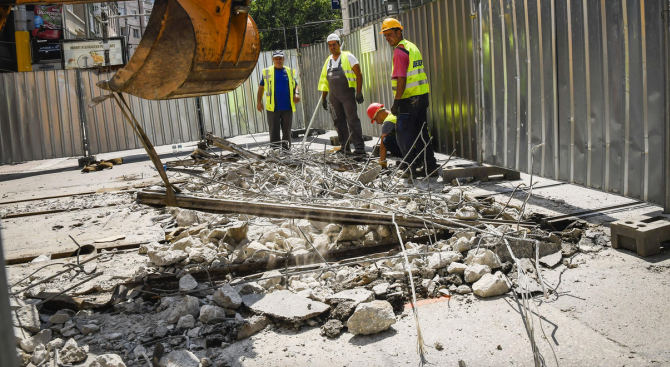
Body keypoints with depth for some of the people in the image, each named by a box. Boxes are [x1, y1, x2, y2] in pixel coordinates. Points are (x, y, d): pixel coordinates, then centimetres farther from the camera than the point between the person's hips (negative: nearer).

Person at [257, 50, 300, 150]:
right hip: (273, 108, -2)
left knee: (287, 131, 9)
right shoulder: (267, 72, 5)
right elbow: (261, 87, 7)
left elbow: (295, 85, 15)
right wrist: (259, 102, -1)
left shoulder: (290, 71, 10)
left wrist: (296, 94, -6)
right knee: (274, 132, 0)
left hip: (287, 108, 2)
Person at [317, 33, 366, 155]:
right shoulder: (328, 61, 16)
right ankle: (344, 147, 14)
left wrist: (359, 92, -12)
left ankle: (359, 147, -12)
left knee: (352, 120, -11)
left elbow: (359, 75, -5)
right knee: (339, 122, 7)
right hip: (333, 96, 6)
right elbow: (324, 80, 21)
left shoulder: (348, 57, -1)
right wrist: (323, 97, 18)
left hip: (347, 94, -6)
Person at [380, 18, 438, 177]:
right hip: (422, 96, 9)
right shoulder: (413, 47, 16)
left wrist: (396, 102, -19)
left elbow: (401, 80, -21)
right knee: (421, 133, 13)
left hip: (409, 99, -9)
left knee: (404, 134, 0)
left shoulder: (400, 52, -13)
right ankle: (430, 166, 16)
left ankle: (409, 168, 1)